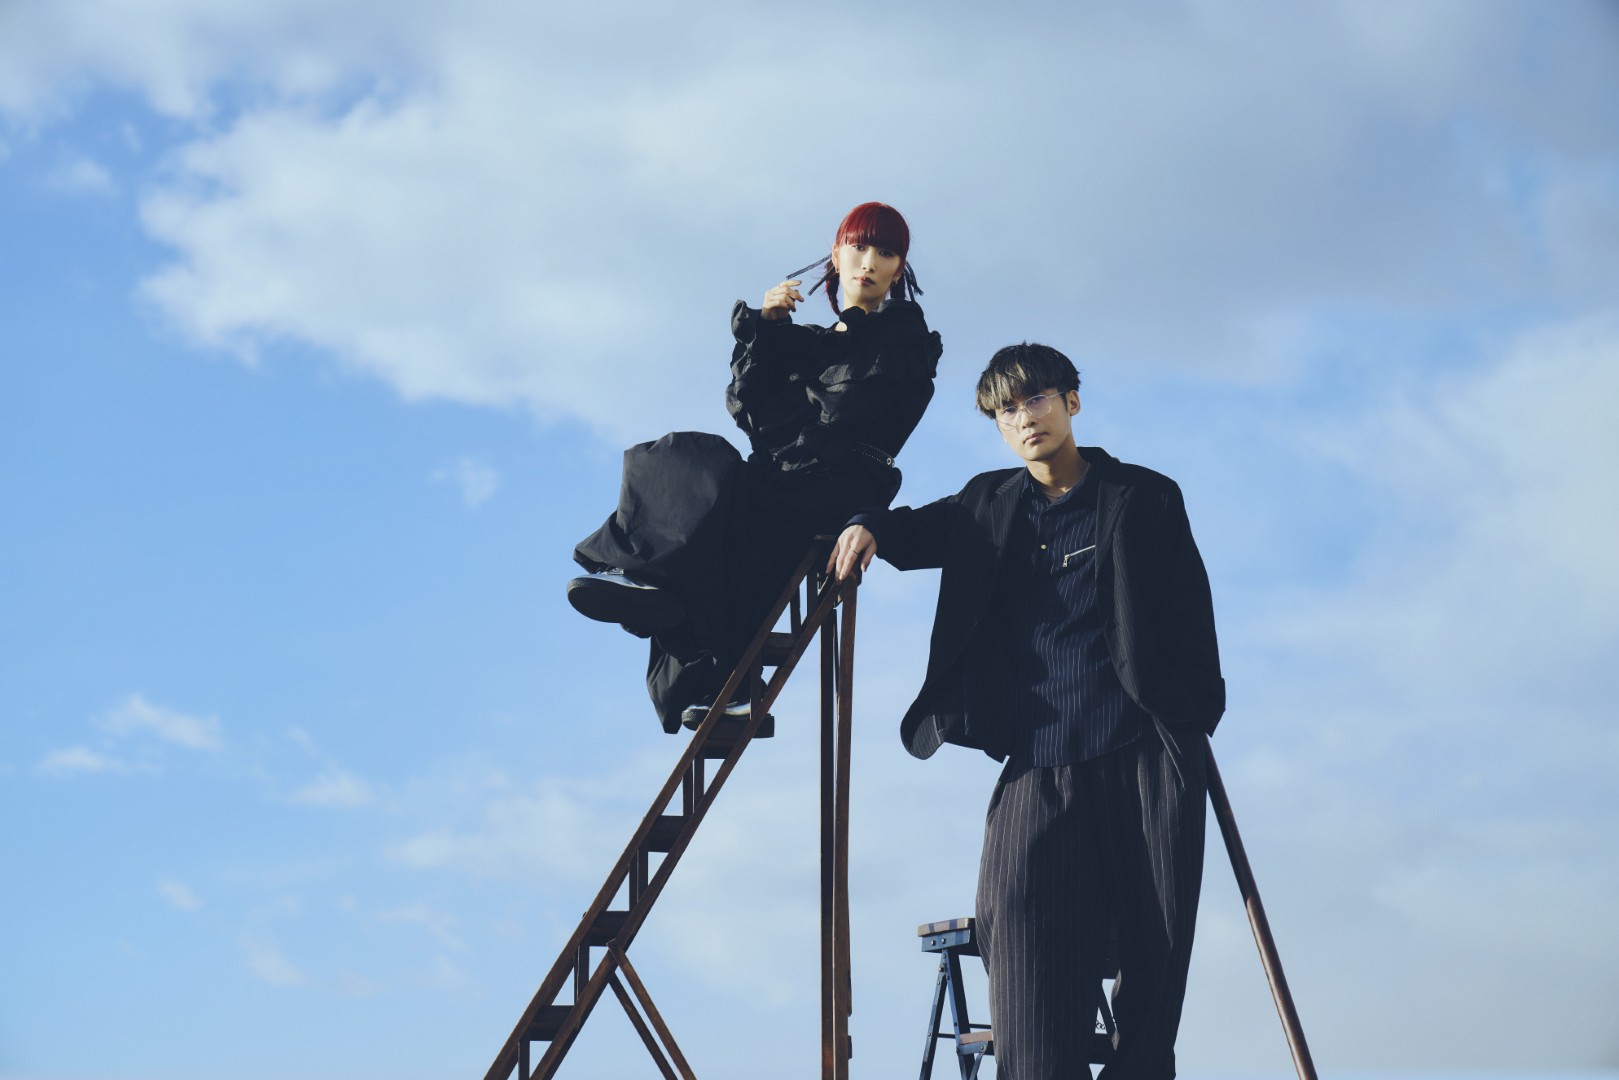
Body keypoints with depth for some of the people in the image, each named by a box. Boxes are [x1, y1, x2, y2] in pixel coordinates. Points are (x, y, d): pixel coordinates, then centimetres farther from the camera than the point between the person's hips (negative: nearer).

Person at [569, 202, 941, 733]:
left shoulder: (902, 337, 9)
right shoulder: (810, 341, 27)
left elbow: (843, 417, -6)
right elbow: (744, 402, 10)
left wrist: (779, 408, 6)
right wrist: (765, 327, 0)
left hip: (840, 490, -6)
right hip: (783, 485, 6)